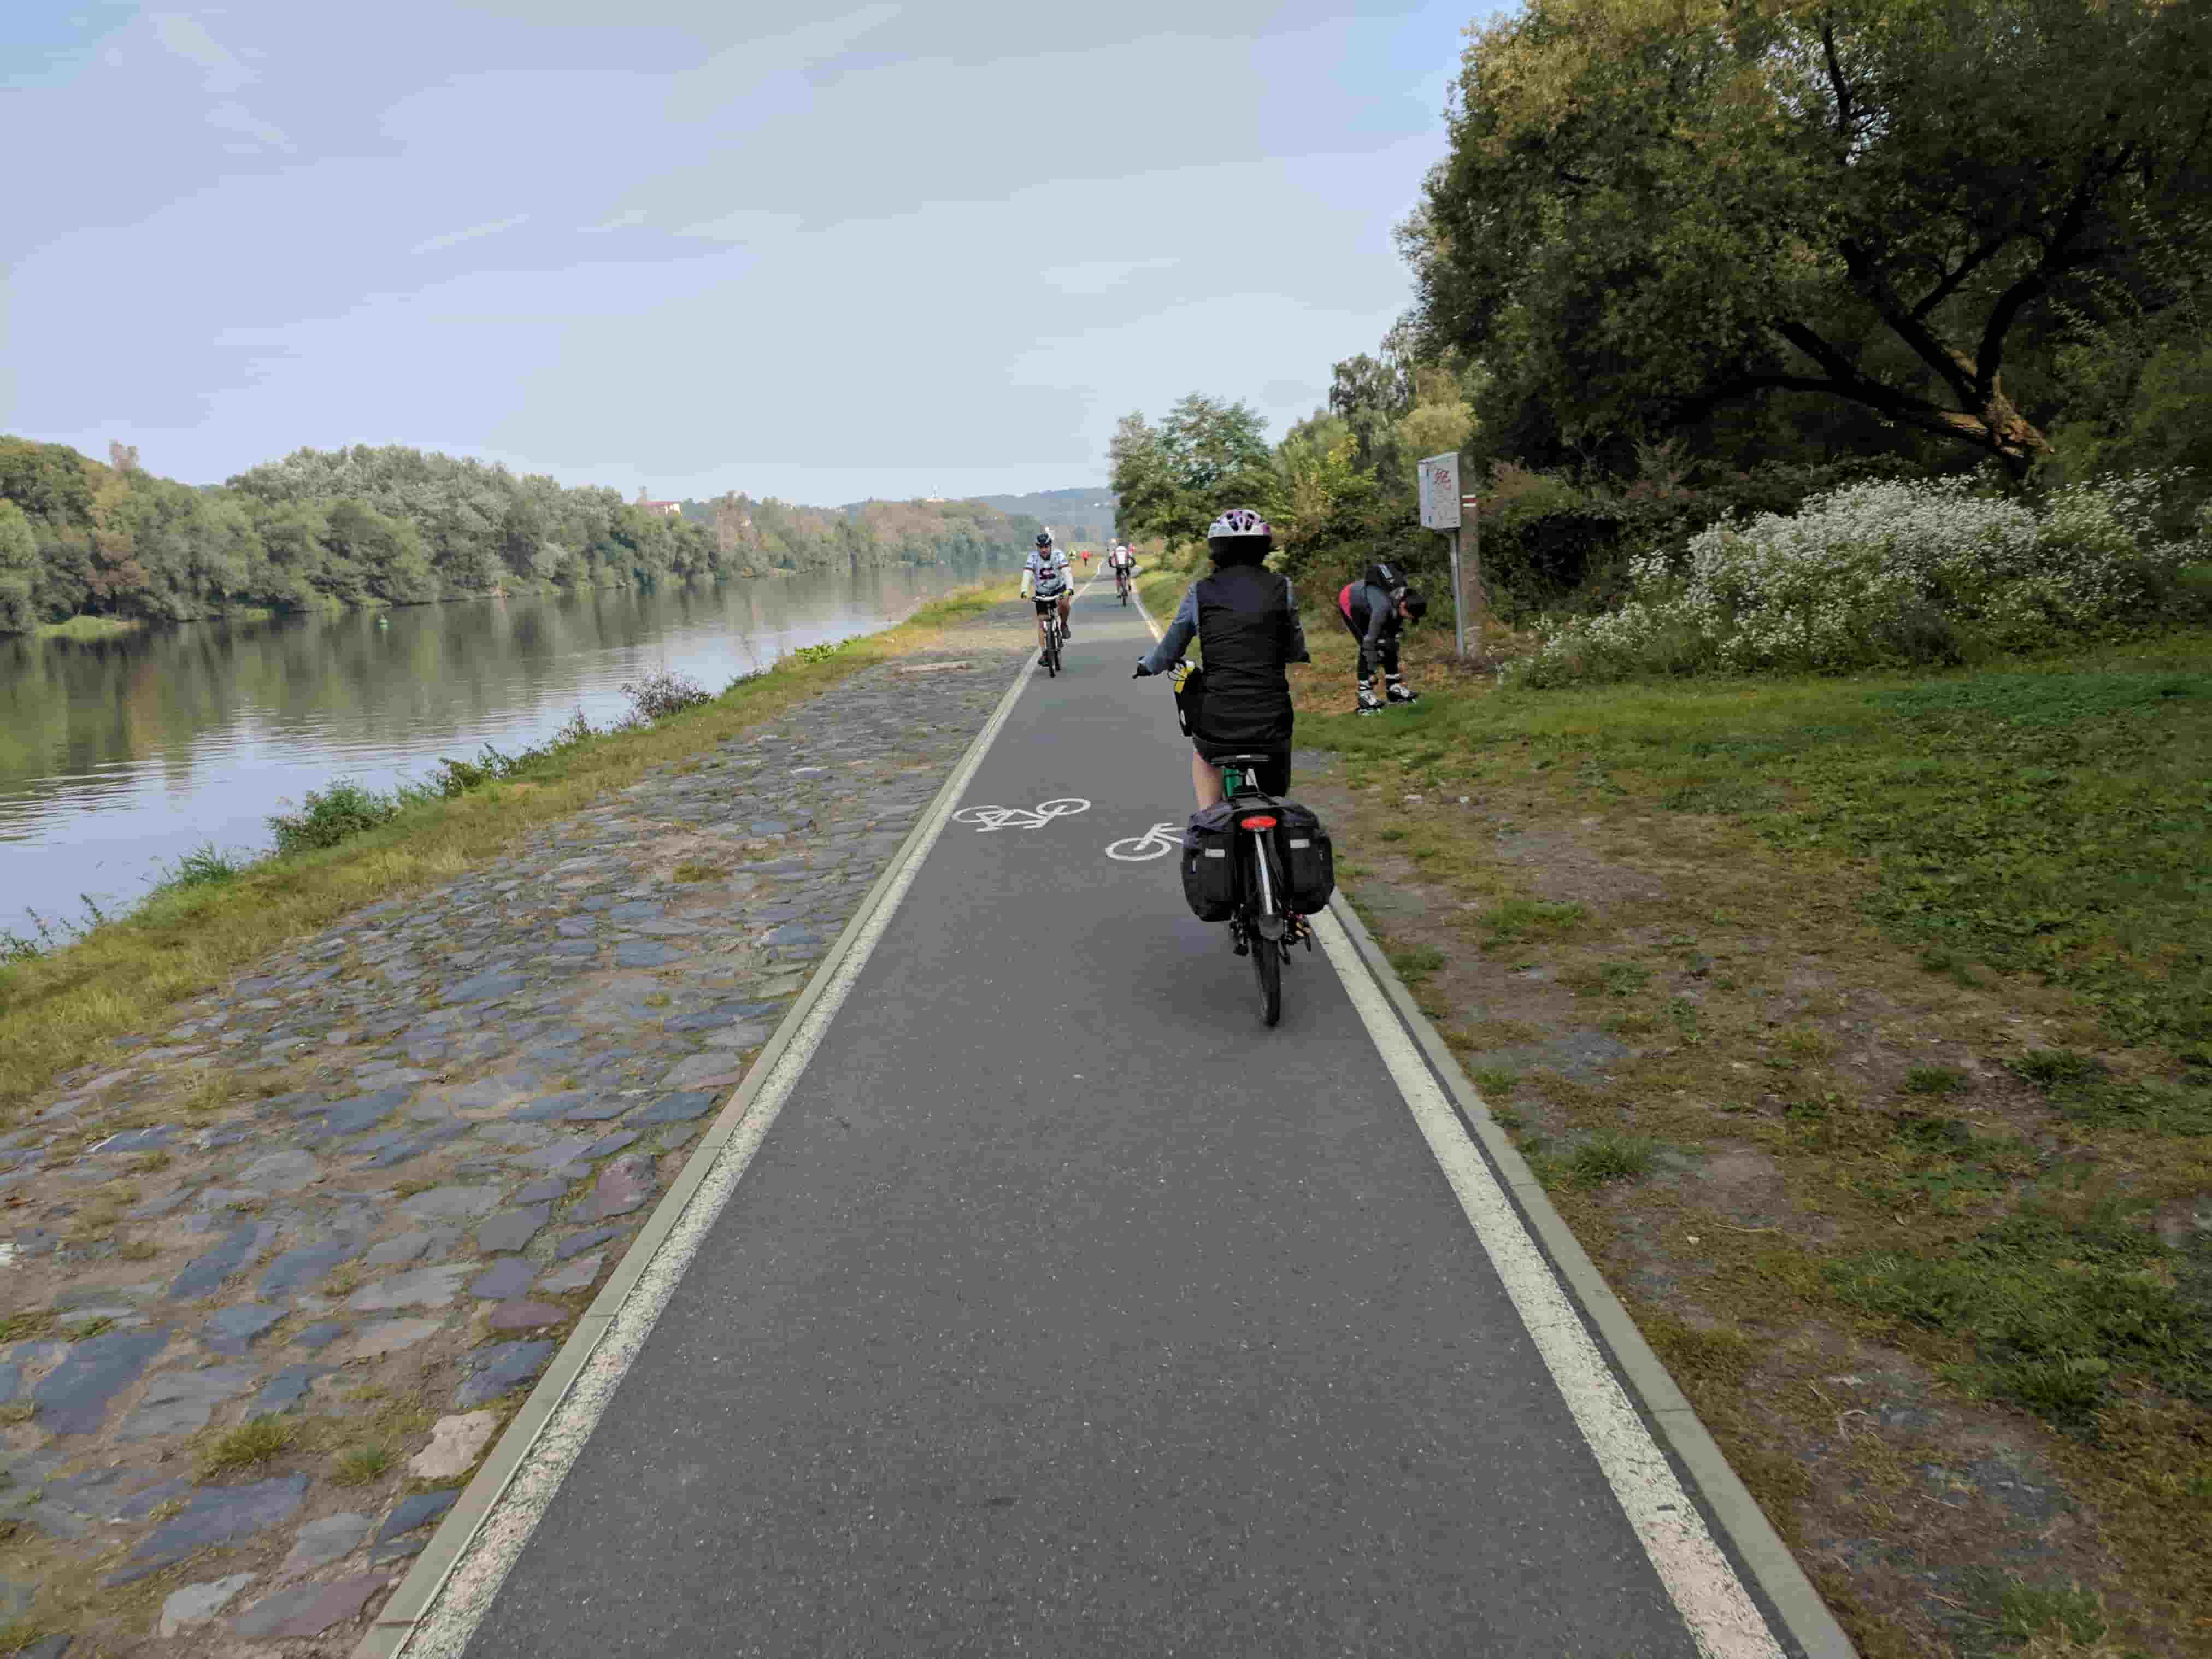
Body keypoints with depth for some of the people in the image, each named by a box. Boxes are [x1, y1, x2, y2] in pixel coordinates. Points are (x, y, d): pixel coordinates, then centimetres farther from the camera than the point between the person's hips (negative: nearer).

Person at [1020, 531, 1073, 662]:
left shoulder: (1058, 554, -21)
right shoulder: (1033, 557, -19)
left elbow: (1066, 572, -32)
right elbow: (1027, 574, -29)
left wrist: (1070, 589, -48)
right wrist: (1024, 591, -46)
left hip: (1059, 588, -1)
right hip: (1041, 593, 2)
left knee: (1063, 603, -34)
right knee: (1041, 621, -6)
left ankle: (1064, 625, -6)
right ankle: (1043, 653, 1)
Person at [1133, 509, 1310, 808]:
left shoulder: (1201, 591, 2)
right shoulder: (1281, 587, 3)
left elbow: (1169, 651, 11)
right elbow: (1295, 651, 12)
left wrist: (1144, 665, 33)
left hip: (1217, 725, 0)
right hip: (1272, 726, 0)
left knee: (1203, 752, 36)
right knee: (1276, 804, 25)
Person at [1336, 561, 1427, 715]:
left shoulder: (1405, 598, -21)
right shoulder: (1384, 606, -41)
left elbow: (1398, 627, -2)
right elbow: (1370, 639, -34)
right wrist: (1371, 672, -29)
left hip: (1367, 604, 7)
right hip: (1350, 603, -7)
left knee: (1389, 643, 0)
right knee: (1366, 645, -16)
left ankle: (1394, 687, 8)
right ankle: (1365, 694, -11)